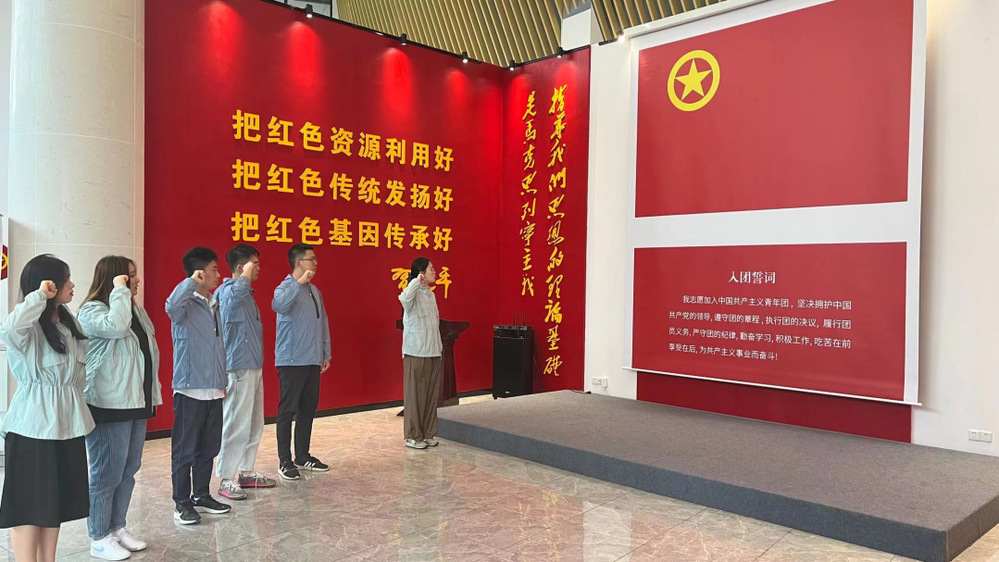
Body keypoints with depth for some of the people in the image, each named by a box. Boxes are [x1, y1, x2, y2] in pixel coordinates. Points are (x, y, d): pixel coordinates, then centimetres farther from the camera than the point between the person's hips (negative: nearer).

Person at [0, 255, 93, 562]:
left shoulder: (69, 323, 10)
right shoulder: (28, 327, -14)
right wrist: (39, 295, -27)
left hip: (67, 423, 8)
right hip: (34, 426, -8)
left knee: (56, 501, 15)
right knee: (30, 504, 2)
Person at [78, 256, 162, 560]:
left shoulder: (137, 310, 14)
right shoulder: (92, 310, -11)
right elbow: (115, 327, -34)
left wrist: (152, 394, 19)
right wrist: (120, 291, -21)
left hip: (135, 403, 8)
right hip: (108, 405, -8)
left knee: (128, 470, 15)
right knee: (107, 473, 0)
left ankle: (117, 527, 28)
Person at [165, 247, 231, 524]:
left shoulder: (214, 305, 12)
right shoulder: (186, 305, -11)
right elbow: (171, 306, -38)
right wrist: (191, 281, -29)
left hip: (213, 390, 7)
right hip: (190, 389, -7)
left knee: (209, 447, 14)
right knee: (185, 449, 3)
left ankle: (202, 496, 27)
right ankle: (182, 502, 14)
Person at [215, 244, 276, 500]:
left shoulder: (247, 293, 16)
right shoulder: (228, 291, -12)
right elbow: (234, 296, -40)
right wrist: (246, 275, -25)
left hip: (253, 367, 10)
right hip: (239, 368, -9)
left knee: (254, 424, 14)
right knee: (236, 425, -4)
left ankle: (245, 472, 25)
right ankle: (226, 479, 5)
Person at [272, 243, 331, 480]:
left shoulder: (314, 291, 13)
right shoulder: (287, 287, -10)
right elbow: (277, 305, -34)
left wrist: (326, 353, 16)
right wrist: (299, 283, -31)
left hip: (313, 361, 7)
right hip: (291, 361, -7)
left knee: (308, 409, 13)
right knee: (288, 411, 0)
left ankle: (303, 456, 25)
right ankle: (285, 461, 8)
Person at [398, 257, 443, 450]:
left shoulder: (431, 295, 14)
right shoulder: (413, 294, -10)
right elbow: (404, 298, -38)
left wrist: (439, 348, 15)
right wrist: (417, 280, -32)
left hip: (433, 353, 8)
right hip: (416, 353, -8)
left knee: (432, 395, 10)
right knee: (415, 395, 0)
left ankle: (428, 434, 20)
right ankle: (413, 436, 9)